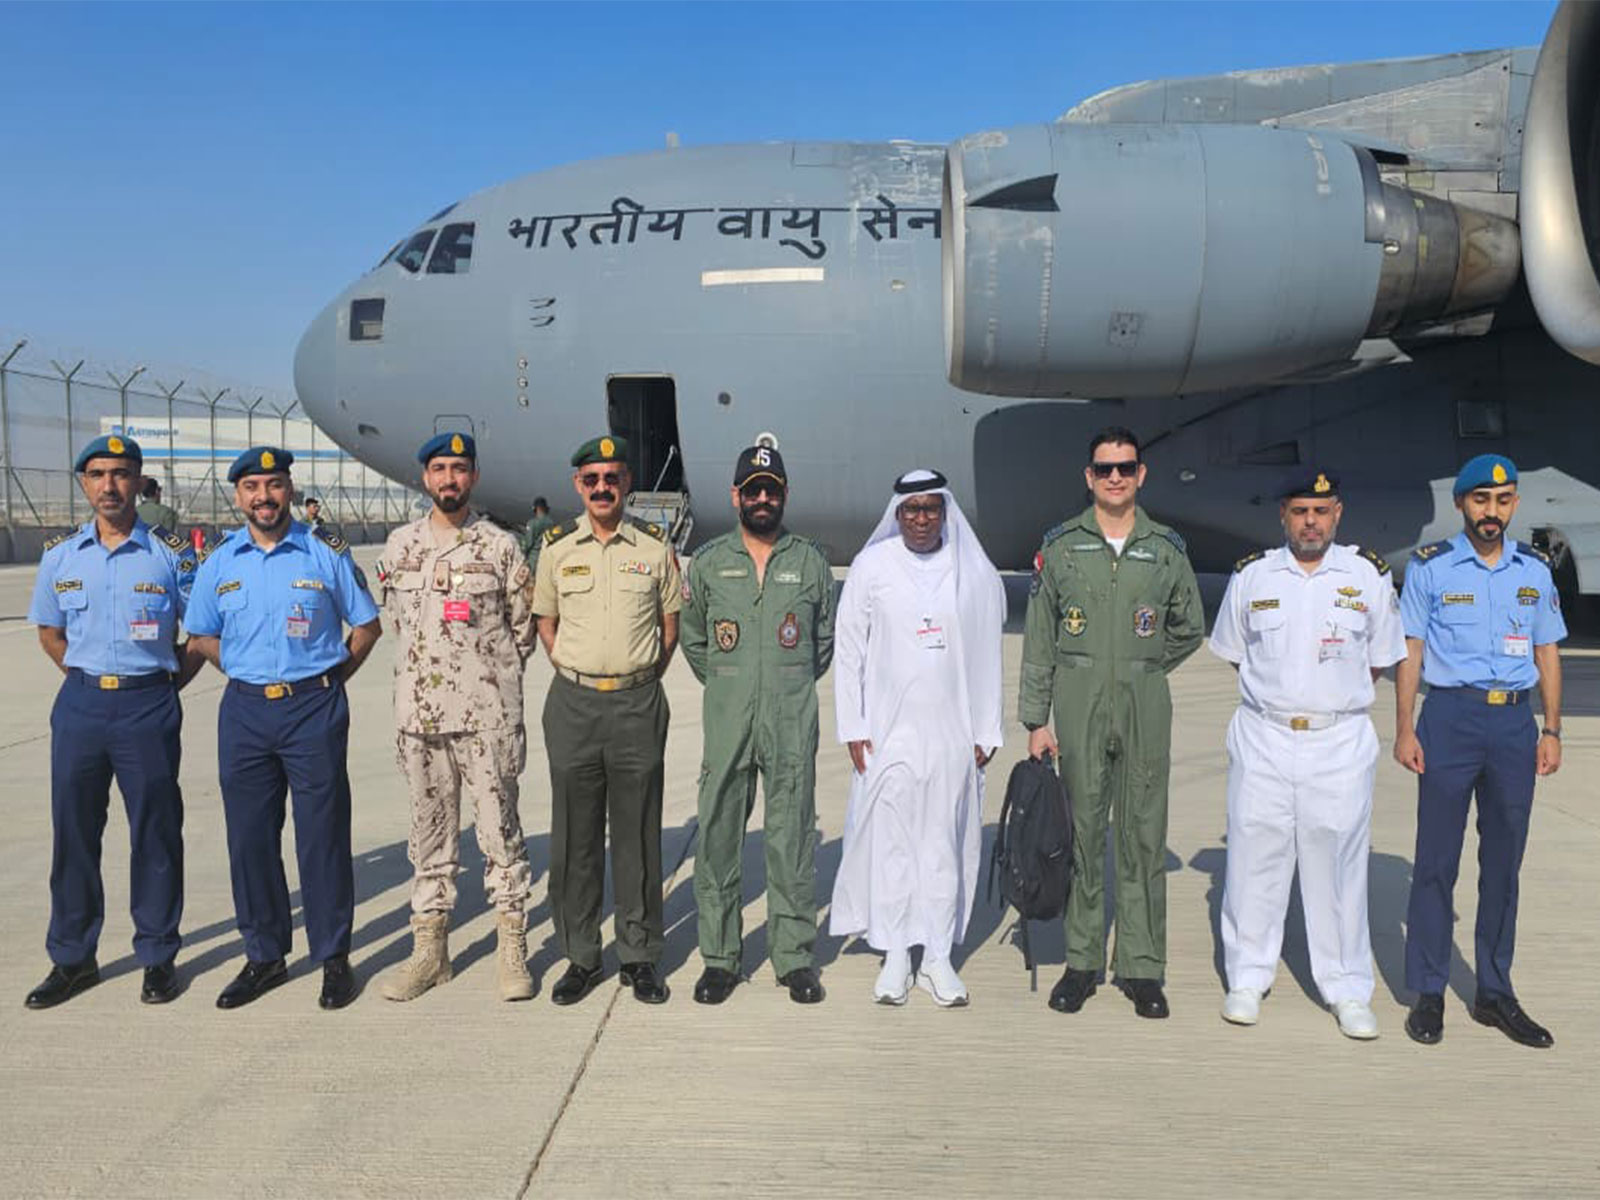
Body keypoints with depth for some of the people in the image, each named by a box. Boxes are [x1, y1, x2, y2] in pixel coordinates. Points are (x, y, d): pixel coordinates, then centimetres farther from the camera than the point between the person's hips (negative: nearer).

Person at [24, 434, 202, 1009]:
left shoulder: (170, 554, -3)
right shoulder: (60, 555, 5)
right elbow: (49, 631, 18)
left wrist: (164, 686, 1)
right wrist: (88, 680, 10)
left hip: (148, 707, -3)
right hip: (79, 704, 3)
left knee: (155, 833, 4)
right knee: (73, 833, 9)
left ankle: (158, 957, 17)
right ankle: (72, 959, 23)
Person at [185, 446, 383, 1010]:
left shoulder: (325, 552, -1)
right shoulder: (220, 561, 7)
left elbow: (367, 624, 7)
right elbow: (202, 636, 17)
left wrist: (331, 679, 2)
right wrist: (247, 674, 7)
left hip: (314, 709, -3)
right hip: (244, 712, 3)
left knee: (322, 836, 0)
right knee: (249, 838, 8)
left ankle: (334, 958, 12)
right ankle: (264, 956, 22)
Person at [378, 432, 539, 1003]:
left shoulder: (500, 546, 0)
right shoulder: (400, 545, 9)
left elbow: (523, 628, 5)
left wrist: (489, 674, 7)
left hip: (488, 715, -3)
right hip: (419, 714, 3)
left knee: (500, 830, 2)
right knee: (429, 831, 11)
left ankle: (513, 950, 12)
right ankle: (429, 949, 22)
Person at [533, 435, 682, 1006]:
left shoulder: (654, 546, 3)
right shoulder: (557, 547, 6)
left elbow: (670, 625, 11)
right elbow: (546, 624, 14)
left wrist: (641, 678, 3)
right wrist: (575, 672, 4)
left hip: (638, 705, -1)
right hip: (573, 703, 1)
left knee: (638, 835, 5)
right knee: (575, 836, 6)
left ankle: (640, 958, 17)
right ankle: (580, 957, 19)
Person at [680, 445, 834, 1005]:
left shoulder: (810, 561, 7)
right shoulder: (709, 561, 6)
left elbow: (826, 640, 17)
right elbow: (692, 639, 17)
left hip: (793, 725, 0)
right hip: (726, 724, 1)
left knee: (792, 840, 3)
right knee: (717, 839, 3)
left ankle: (795, 956, 15)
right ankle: (719, 958, 15)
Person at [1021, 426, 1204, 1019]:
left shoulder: (1167, 548, 6)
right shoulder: (1060, 546, 3)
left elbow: (1189, 628, 18)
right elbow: (1038, 638, 3)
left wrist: (1142, 670, 10)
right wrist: (1035, 720, -1)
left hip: (1145, 706, 1)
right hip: (1077, 704, -1)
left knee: (1144, 835, 4)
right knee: (1080, 832, 4)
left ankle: (1141, 966, 15)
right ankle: (1081, 961, 16)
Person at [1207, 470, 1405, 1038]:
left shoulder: (1369, 575, 4)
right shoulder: (1251, 575, 5)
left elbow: (1380, 660, 13)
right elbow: (1233, 651, 15)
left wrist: (1333, 696, 7)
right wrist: (1283, 694, 10)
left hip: (1341, 742, 0)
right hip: (1262, 740, 1)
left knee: (1339, 863, 3)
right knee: (1255, 857, 5)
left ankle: (1348, 990, 17)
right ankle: (1248, 978, 19)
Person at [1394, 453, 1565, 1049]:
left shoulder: (1534, 569, 10)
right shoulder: (1431, 566, 0)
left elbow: (1548, 653, 14)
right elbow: (1410, 650, 0)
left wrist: (1552, 730, 7)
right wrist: (1404, 729, -6)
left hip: (1515, 721, 3)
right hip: (1450, 717, -3)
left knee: (1504, 861, 10)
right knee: (1436, 859, 0)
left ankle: (1495, 991, 21)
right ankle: (1428, 993, 11)